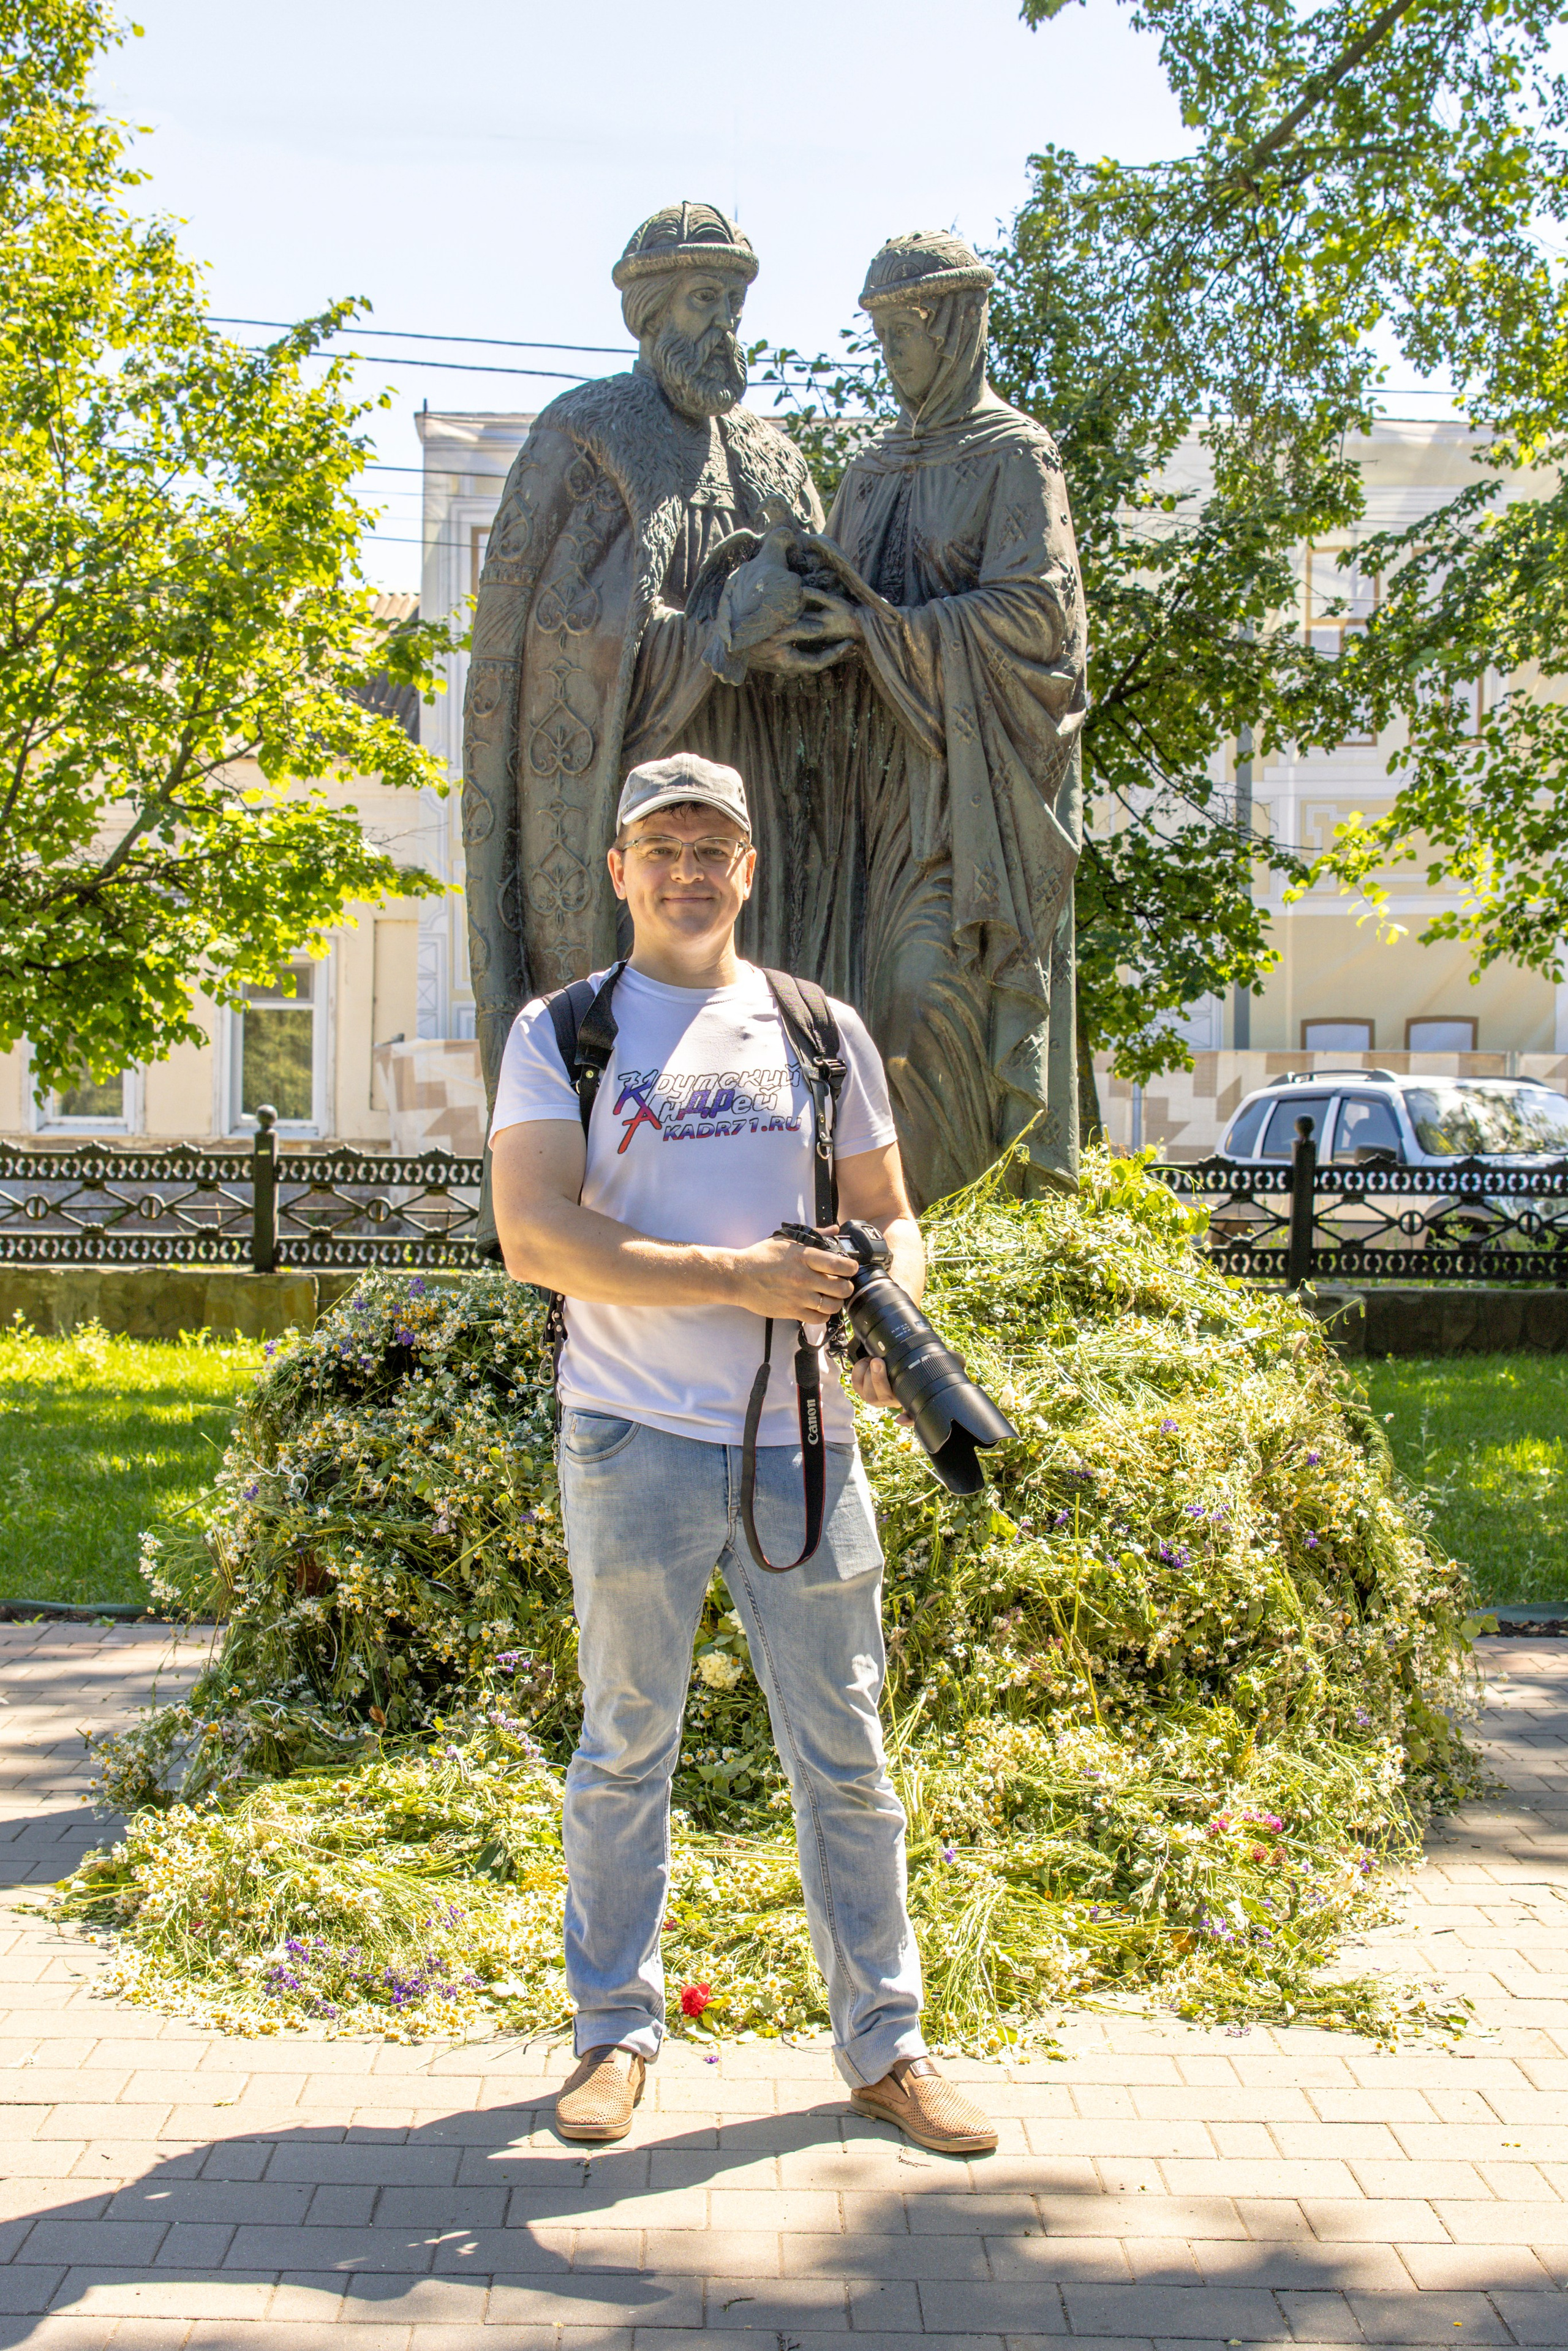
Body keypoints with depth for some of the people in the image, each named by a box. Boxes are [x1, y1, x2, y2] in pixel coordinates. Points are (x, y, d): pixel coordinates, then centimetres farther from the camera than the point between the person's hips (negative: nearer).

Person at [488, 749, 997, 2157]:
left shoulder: (823, 1031, 11)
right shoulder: (564, 1032, 3)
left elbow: (887, 1212, 14)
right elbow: (534, 1235, -10)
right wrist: (737, 1277, -18)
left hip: (803, 1443, 2)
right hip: (635, 1443, -2)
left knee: (845, 1758, 6)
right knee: (626, 1749, 8)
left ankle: (886, 2046, 17)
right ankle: (617, 2033, 22)